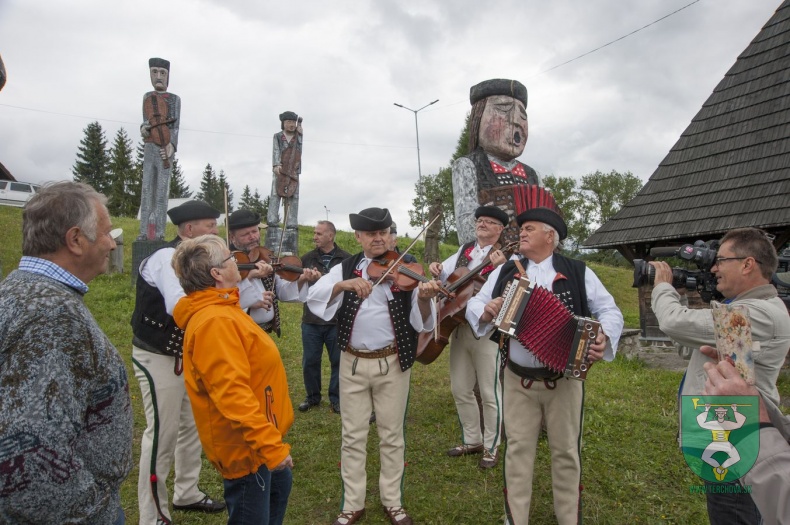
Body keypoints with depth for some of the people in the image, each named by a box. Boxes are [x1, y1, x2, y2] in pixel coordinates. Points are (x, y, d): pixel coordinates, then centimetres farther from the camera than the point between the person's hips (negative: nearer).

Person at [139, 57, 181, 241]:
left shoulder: (175, 99, 7)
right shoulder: (147, 97, 20)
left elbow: (175, 124, -3)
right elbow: (146, 120, 15)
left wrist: (171, 145, -17)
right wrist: (143, 127, -10)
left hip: (165, 148, -4)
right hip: (149, 147, 4)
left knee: (162, 189, -9)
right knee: (147, 188, -1)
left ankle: (159, 232, -12)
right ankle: (144, 231, -3)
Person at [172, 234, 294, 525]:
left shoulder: (220, 310, 6)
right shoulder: (215, 321, -28)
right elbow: (233, 395, -34)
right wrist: (270, 446, -33)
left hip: (253, 439, 10)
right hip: (247, 445, -10)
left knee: (280, 486, 30)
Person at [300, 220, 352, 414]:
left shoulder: (347, 259, 0)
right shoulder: (307, 258, 5)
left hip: (338, 320, -1)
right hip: (311, 319, 2)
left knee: (338, 361, 8)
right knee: (310, 361, 9)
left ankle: (336, 398, 25)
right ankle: (312, 396, 29)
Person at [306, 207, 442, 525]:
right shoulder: (346, 268, 2)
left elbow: (421, 321, -12)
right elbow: (314, 296, -13)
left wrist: (423, 299, -34)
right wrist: (345, 284, -29)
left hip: (392, 363, -1)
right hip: (352, 363, 1)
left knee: (392, 435, 11)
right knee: (353, 436, 10)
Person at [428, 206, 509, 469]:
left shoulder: (505, 257, -7)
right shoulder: (465, 250, 12)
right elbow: (445, 274, 20)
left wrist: (498, 267, -34)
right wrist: (437, 269, -1)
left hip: (487, 331, -6)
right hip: (458, 327, 7)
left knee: (489, 393, 3)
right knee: (460, 390, 14)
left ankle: (491, 447, 19)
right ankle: (472, 440, 30)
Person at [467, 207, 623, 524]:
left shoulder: (578, 273, -2)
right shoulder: (504, 272, 4)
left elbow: (610, 311, -1)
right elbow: (473, 305, 5)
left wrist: (604, 336, -21)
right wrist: (485, 311, -18)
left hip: (565, 379, -1)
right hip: (518, 380, 1)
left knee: (566, 451, 13)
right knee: (518, 450, 10)